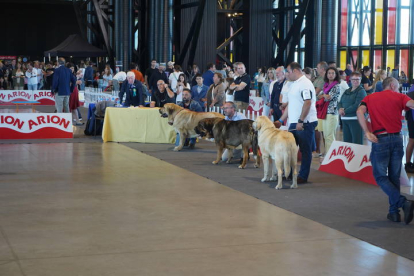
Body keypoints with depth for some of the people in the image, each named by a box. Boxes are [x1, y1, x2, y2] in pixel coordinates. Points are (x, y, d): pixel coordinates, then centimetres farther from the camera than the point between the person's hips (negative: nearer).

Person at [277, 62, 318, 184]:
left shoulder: (305, 84, -12)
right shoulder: (293, 84, 18)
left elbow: (307, 103, -21)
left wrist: (300, 121, -23)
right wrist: (281, 120, 21)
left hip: (305, 123, -9)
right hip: (294, 123, 9)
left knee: (305, 150, -2)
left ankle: (303, 176, 3)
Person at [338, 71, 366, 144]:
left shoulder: (361, 91, -5)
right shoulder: (347, 91, 19)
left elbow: (357, 105, -15)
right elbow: (340, 102, 15)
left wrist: (345, 111, -12)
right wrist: (340, 109, -8)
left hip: (355, 119, -7)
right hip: (345, 119, 7)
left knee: (357, 142, -8)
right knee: (346, 141, 10)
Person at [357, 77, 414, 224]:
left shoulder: (370, 98, 12)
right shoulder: (399, 97, 8)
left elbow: (360, 111, -7)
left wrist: (367, 132, -13)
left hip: (380, 139, -1)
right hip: (397, 138, 1)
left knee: (380, 176, 4)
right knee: (394, 177, 12)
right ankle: (394, 212, 14)